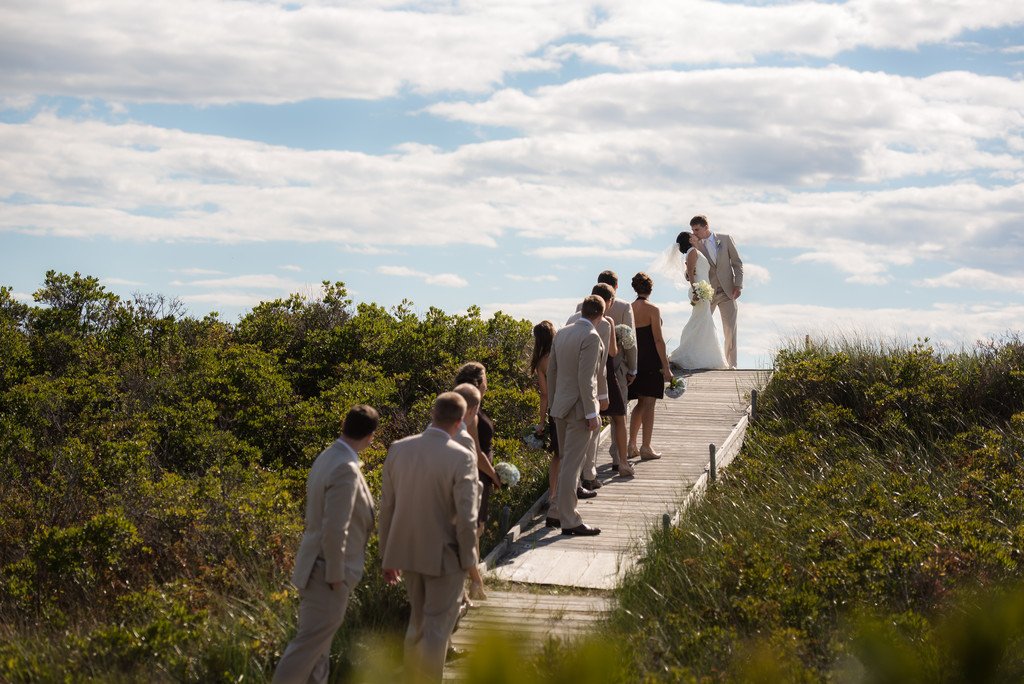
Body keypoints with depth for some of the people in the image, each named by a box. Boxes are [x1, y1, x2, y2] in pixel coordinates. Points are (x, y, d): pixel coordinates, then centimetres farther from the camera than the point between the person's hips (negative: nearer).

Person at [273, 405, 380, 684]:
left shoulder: (327, 457, 5)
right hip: (328, 571, -10)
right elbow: (335, 530, -26)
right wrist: (336, 576, -17)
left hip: (319, 566, 10)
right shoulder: (346, 469, -24)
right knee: (310, 643, -1)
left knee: (318, 641, 18)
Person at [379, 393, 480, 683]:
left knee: (418, 621, 23)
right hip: (444, 556, -5)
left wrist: (388, 557, 12)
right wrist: (469, 562, -4)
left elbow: (386, 507, 3)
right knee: (437, 626, 7)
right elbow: (466, 518, -17)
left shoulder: (398, 449, -3)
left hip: (407, 551, 5)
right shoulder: (462, 458, -18)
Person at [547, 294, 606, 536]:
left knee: (568, 462, 20)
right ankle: (569, 521, 1)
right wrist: (591, 414, -16)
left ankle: (558, 512, 25)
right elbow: (585, 378, -20)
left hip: (560, 407, 8)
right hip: (578, 408, -8)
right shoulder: (591, 337, -16)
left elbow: (551, 370, 14)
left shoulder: (561, 333, 9)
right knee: (572, 465, -4)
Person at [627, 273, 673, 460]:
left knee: (640, 404, 16)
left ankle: (631, 445, 15)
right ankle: (646, 448, 0)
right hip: (651, 362, -6)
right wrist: (666, 367, -11)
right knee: (649, 404, -1)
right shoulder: (652, 310, -12)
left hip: (635, 360, 6)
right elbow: (658, 340, -14)